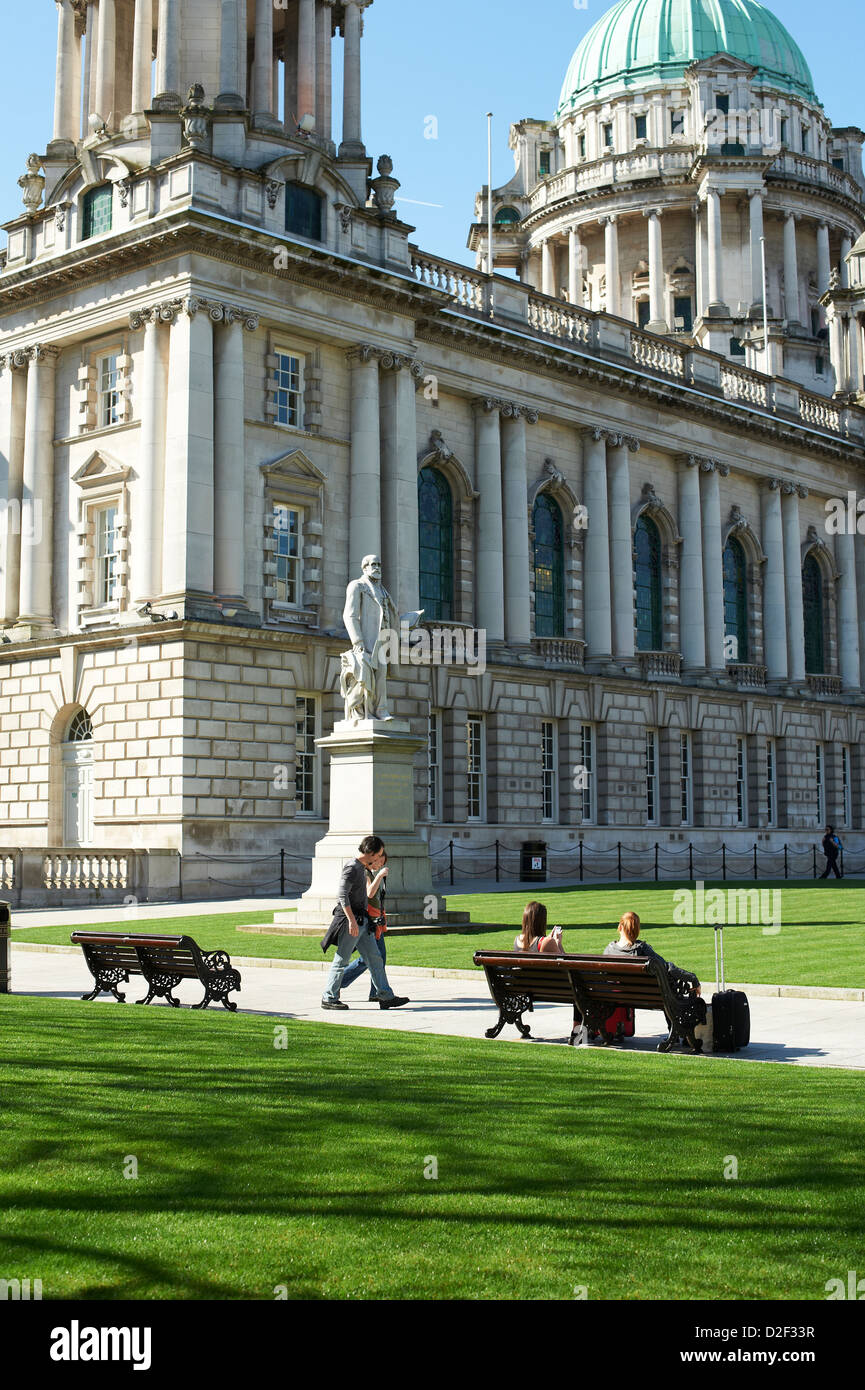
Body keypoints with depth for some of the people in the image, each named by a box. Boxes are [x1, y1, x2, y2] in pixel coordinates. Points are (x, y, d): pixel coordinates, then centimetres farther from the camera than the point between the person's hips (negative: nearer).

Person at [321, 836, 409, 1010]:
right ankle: (329, 998, 6)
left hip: (362, 920, 10)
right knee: (341, 960, -3)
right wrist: (352, 920, -26)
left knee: (374, 958, 7)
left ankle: (385, 996, 8)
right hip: (351, 919, -10)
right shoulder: (351, 868, -15)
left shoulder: (362, 867, 16)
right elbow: (343, 895, -23)